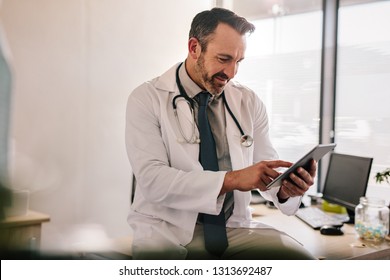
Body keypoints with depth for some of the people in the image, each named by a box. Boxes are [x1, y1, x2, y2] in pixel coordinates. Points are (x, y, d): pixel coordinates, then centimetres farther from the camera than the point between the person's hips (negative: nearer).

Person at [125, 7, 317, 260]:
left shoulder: (250, 102, 6)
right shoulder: (147, 99, -6)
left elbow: (265, 171, 7)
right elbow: (152, 179, -18)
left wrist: (286, 187, -17)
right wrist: (231, 179, -28)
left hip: (235, 227, 4)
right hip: (170, 230, -3)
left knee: (302, 258, -21)